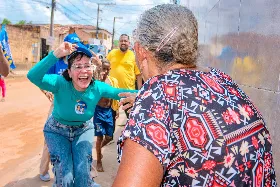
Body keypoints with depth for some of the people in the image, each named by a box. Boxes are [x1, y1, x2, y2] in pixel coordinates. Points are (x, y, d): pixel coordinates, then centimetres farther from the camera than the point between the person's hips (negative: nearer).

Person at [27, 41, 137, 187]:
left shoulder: (98, 88, -22)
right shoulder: (60, 84, -30)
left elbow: (121, 93, -11)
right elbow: (33, 76, -47)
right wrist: (56, 54, -57)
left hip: (83, 130, 2)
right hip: (57, 131, -2)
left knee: (83, 174, -3)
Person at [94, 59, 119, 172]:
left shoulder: (113, 81, 3)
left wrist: (117, 110, 7)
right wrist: (100, 79, -28)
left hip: (110, 111, 4)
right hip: (99, 111, -4)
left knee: (109, 137, 10)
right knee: (100, 136, 2)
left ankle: (99, 148, 43)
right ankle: (99, 162, 19)